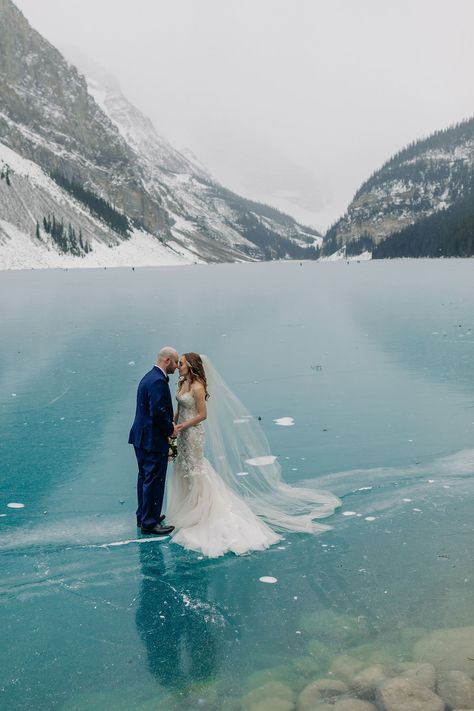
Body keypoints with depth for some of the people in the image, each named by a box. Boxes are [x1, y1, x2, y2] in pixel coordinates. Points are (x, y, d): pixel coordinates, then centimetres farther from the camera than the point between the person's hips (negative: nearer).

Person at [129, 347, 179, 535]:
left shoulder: (149, 377, 12)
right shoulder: (158, 381, -21)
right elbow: (158, 412, -26)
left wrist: (168, 424, 9)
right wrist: (170, 430, -11)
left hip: (141, 437, 11)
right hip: (154, 440, -11)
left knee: (145, 477, 19)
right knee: (154, 480, -1)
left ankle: (144, 515, 32)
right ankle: (149, 522, 8)